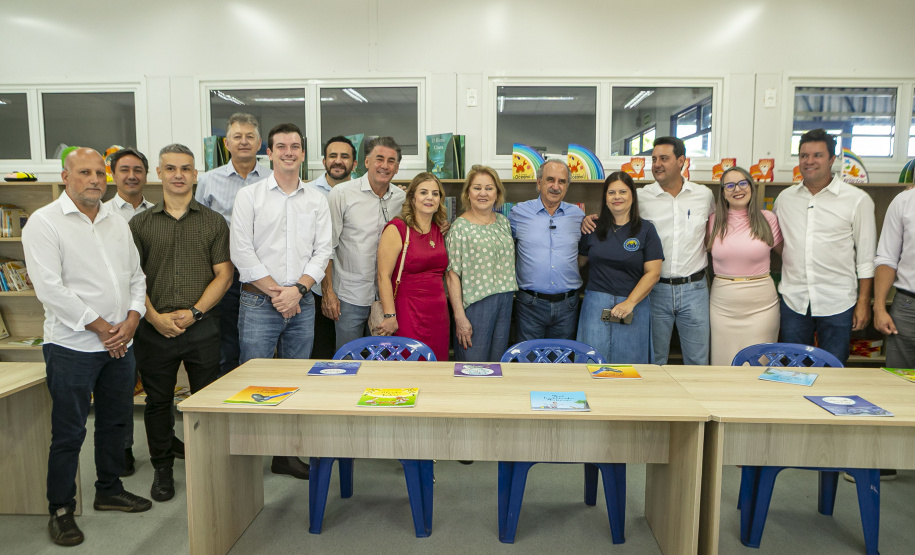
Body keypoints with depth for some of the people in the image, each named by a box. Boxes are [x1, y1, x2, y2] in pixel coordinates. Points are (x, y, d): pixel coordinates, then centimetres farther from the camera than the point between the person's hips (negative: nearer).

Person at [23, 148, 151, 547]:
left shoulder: (117, 223, 11)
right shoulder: (44, 222, -8)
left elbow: (137, 277, 11)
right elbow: (50, 288, -16)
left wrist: (131, 321, -5)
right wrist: (101, 327, -15)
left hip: (119, 344, 6)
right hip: (73, 346, -6)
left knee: (115, 421, 16)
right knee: (68, 432, 3)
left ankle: (109, 490, 33)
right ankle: (60, 510, 20)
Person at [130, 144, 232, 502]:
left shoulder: (213, 222, 6)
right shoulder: (140, 224, 8)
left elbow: (223, 274, 1)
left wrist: (194, 312, -10)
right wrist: (155, 317, -9)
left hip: (201, 326, -1)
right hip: (155, 328, 1)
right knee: (158, 401, 10)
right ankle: (162, 469, 26)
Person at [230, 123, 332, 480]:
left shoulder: (317, 200, 10)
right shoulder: (249, 196, 2)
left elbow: (322, 251, 4)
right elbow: (241, 251, -5)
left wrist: (297, 289, -10)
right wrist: (276, 291, -9)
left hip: (302, 303, 3)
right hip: (259, 302, -3)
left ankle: (287, 454, 21)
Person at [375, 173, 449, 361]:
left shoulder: (440, 230, 12)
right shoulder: (396, 229, -7)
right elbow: (383, 276, -11)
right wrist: (390, 316, -16)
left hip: (438, 313, 6)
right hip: (408, 313, -6)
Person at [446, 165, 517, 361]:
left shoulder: (504, 222, 11)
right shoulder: (460, 226, -6)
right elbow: (453, 275, -10)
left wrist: (509, 298, 10)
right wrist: (460, 316, -15)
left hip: (505, 301, 6)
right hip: (475, 303, -5)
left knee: (498, 365, 13)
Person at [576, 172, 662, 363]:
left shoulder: (646, 230, 3)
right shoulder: (593, 227, 8)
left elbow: (653, 272, -3)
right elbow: (580, 260, 14)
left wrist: (630, 303, -11)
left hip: (634, 306, 0)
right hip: (596, 304, 1)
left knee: (629, 362, 3)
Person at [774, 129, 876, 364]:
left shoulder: (857, 200, -2)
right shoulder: (784, 198, 7)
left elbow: (866, 257, -2)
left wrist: (863, 302, -4)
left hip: (837, 304, -2)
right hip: (793, 301, 3)